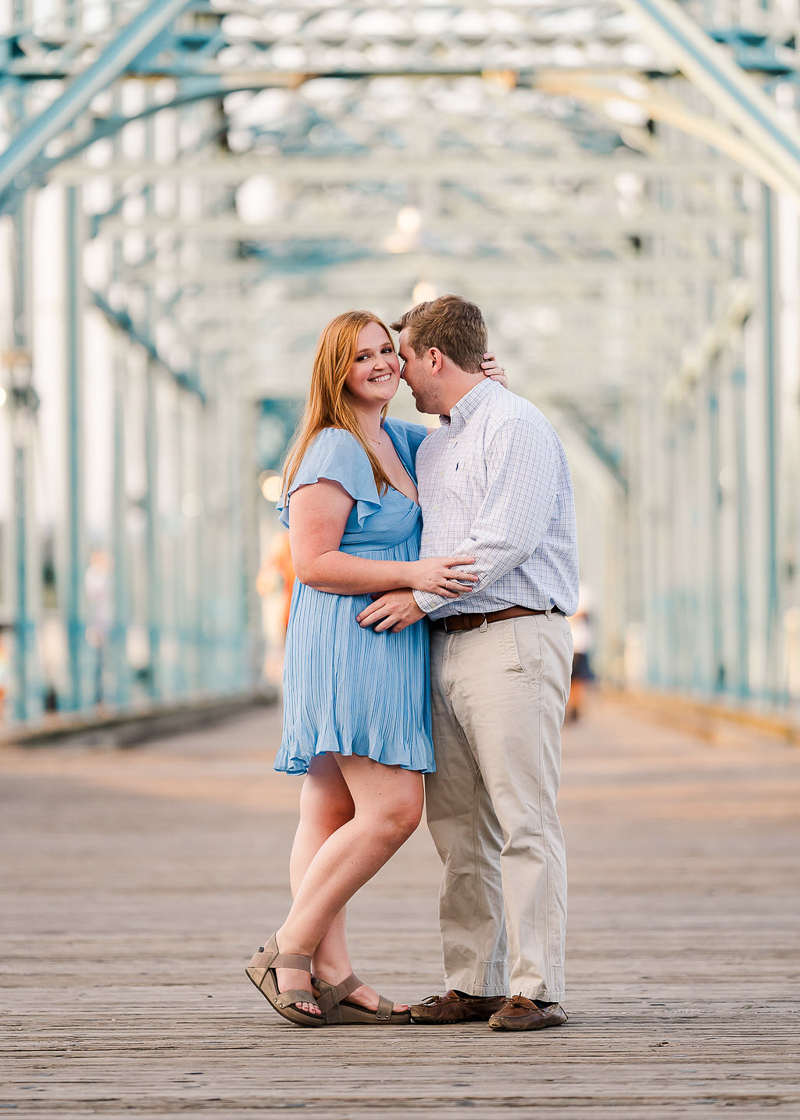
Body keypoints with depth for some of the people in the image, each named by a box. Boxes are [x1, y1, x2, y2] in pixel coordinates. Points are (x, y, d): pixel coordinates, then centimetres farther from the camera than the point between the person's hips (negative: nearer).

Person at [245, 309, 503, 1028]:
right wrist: (412, 575, -20)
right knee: (392, 811, -15)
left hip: (383, 652, 9)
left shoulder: (396, 441, 17)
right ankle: (289, 953, -9)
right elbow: (312, 562, -15)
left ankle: (332, 978, 4)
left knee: (331, 818, 5)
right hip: (349, 643, -9)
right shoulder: (333, 450, -10)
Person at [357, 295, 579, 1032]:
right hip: (449, 646, 9)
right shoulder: (431, 448, 21)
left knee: (523, 819, -10)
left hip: (514, 637, -9)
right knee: (459, 826, 6)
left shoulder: (515, 426, -6)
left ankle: (536, 990, -11)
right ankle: (473, 984, 9)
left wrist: (421, 597, -11)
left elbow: (506, 539, -16)